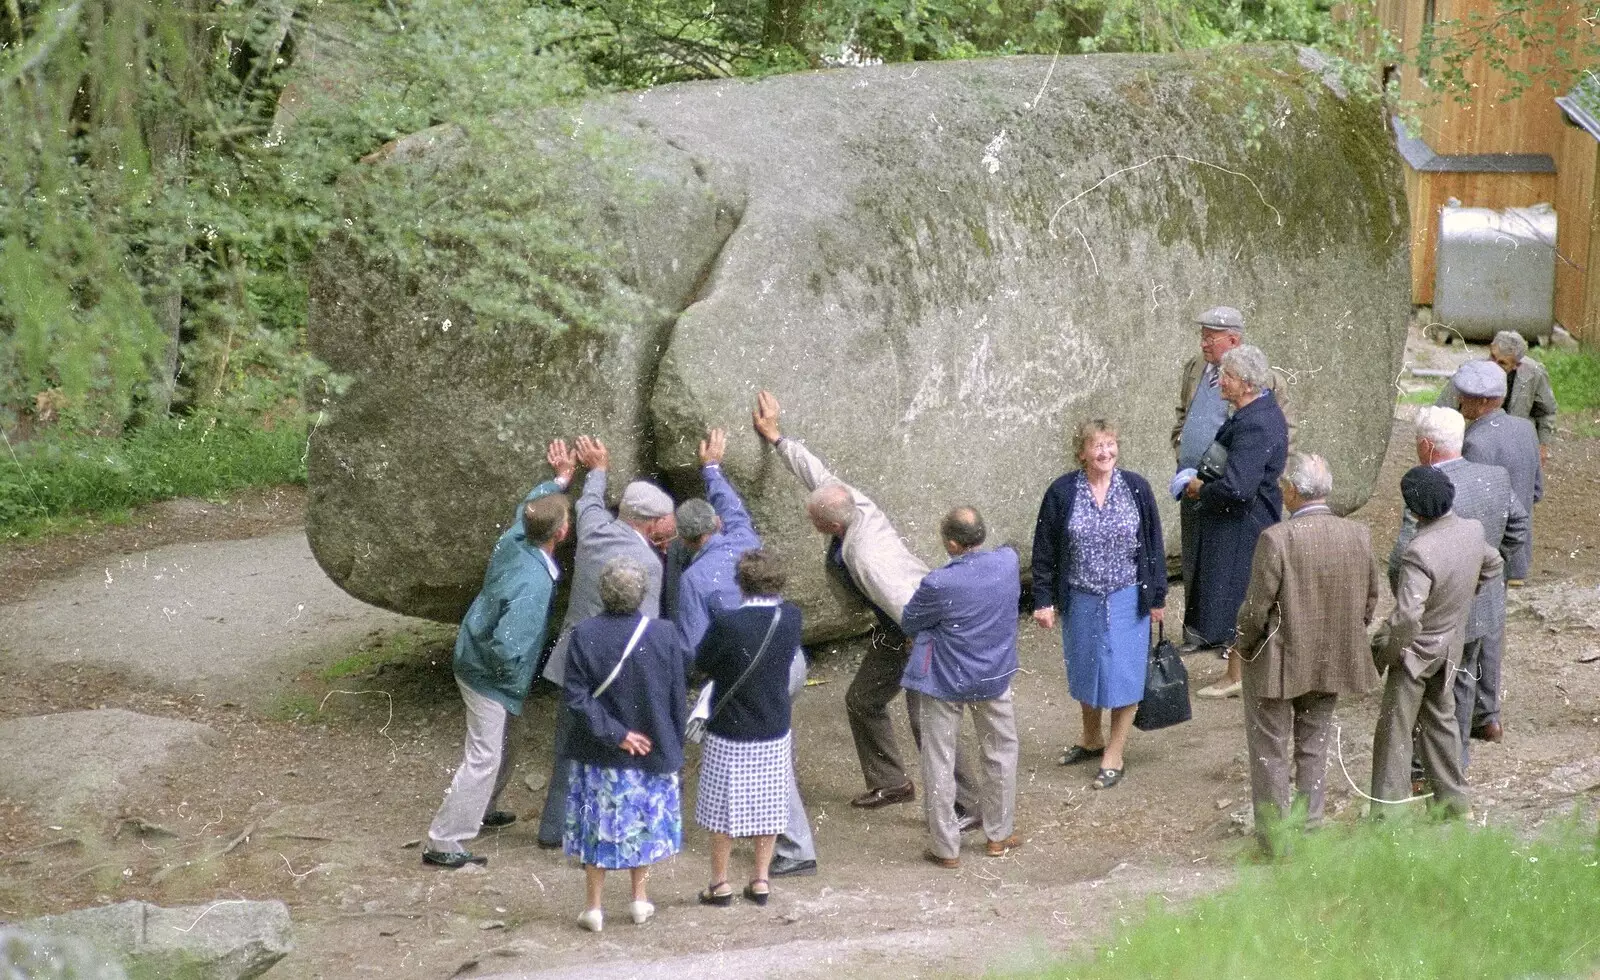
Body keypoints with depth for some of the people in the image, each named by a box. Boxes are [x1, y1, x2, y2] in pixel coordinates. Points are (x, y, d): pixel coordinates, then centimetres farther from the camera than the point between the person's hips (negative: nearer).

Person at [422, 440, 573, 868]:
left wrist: (560, 478, 18)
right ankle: (442, 842, 1)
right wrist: (512, 676, -19)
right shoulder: (534, 584, -35)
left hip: (475, 659, 9)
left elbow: (530, 506, 15)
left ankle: (479, 811, 47)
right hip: (488, 674, -9)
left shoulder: (514, 540, -11)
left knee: (495, 748, 27)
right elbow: (505, 644, -38)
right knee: (484, 757, -3)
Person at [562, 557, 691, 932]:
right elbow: (677, 698, -5)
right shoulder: (664, 635, -12)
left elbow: (575, 697, -17)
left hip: (597, 754, -1)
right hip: (653, 752, 1)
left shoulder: (583, 635, -15)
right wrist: (673, 746, 6)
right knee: (644, 822, 18)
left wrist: (613, 734, -12)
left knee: (598, 826, 11)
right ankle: (640, 900, 26)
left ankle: (593, 907, 16)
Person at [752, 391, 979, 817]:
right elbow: (816, 473, 6)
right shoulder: (855, 502, -11)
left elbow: (906, 606, -35)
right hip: (895, 633, 10)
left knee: (926, 721, -12)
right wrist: (776, 438, 14)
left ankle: (967, 808, -3)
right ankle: (890, 783, 33)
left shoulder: (865, 557, -36)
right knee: (863, 700, 19)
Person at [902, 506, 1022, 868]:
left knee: (939, 763, 9)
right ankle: (999, 835, 32)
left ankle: (946, 847, 15)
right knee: (1001, 753, 22)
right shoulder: (1008, 562, -13)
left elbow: (909, 622, -10)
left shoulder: (939, 585, -27)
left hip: (944, 682, -4)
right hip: (995, 677, 4)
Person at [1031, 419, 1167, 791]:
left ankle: (1114, 755, 15)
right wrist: (1044, 600, -3)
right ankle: (1092, 739, 39)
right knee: (1085, 670, 17)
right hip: (1080, 600, 1)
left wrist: (1157, 595, 2)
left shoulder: (1136, 488, -6)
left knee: (1122, 673, 1)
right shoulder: (1062, 493, -7)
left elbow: (1153, 545, 1)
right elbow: (1045, 551, -1)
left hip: (1127, 599, -1)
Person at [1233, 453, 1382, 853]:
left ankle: (1275, 839, 14)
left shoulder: (1276, 539, -23)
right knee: (1313, 749, 20)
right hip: (1332, 664, 5)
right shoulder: (1359, 536, -7)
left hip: (1276, 663, -5)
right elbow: (1370, 599, 4)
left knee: (1270, 752, 10)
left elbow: (1257, 608, -19)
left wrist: (1243, 646, -1)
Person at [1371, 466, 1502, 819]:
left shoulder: (1420, 552, -32)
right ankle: (1454, 797, 33)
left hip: (1416, 649, -7)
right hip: (1451, 645, 7)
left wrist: (1385, 652, -20)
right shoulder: (1471, 531, -8)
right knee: (1441, 720, 24)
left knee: (1394, 731, 4)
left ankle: (1387, 813, 9)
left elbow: (1407, 617, -37)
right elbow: (1492, 567, 15)